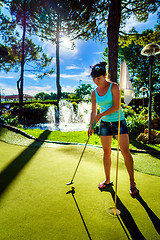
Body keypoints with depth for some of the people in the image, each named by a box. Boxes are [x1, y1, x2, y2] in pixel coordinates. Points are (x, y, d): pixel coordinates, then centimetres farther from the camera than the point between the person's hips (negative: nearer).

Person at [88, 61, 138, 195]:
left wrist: (100, 115, -14)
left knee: (125, 152, -7)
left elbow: (116, 107, -16)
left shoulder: (114, 87, -8)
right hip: (104, 123, 4)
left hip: (118, 122, -4)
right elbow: (93, 111, 10)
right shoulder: (94, 93, 6)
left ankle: (132, 183, 9)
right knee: (106, 152, 8)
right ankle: (107, 180, 23)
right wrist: (91, 124, -1)